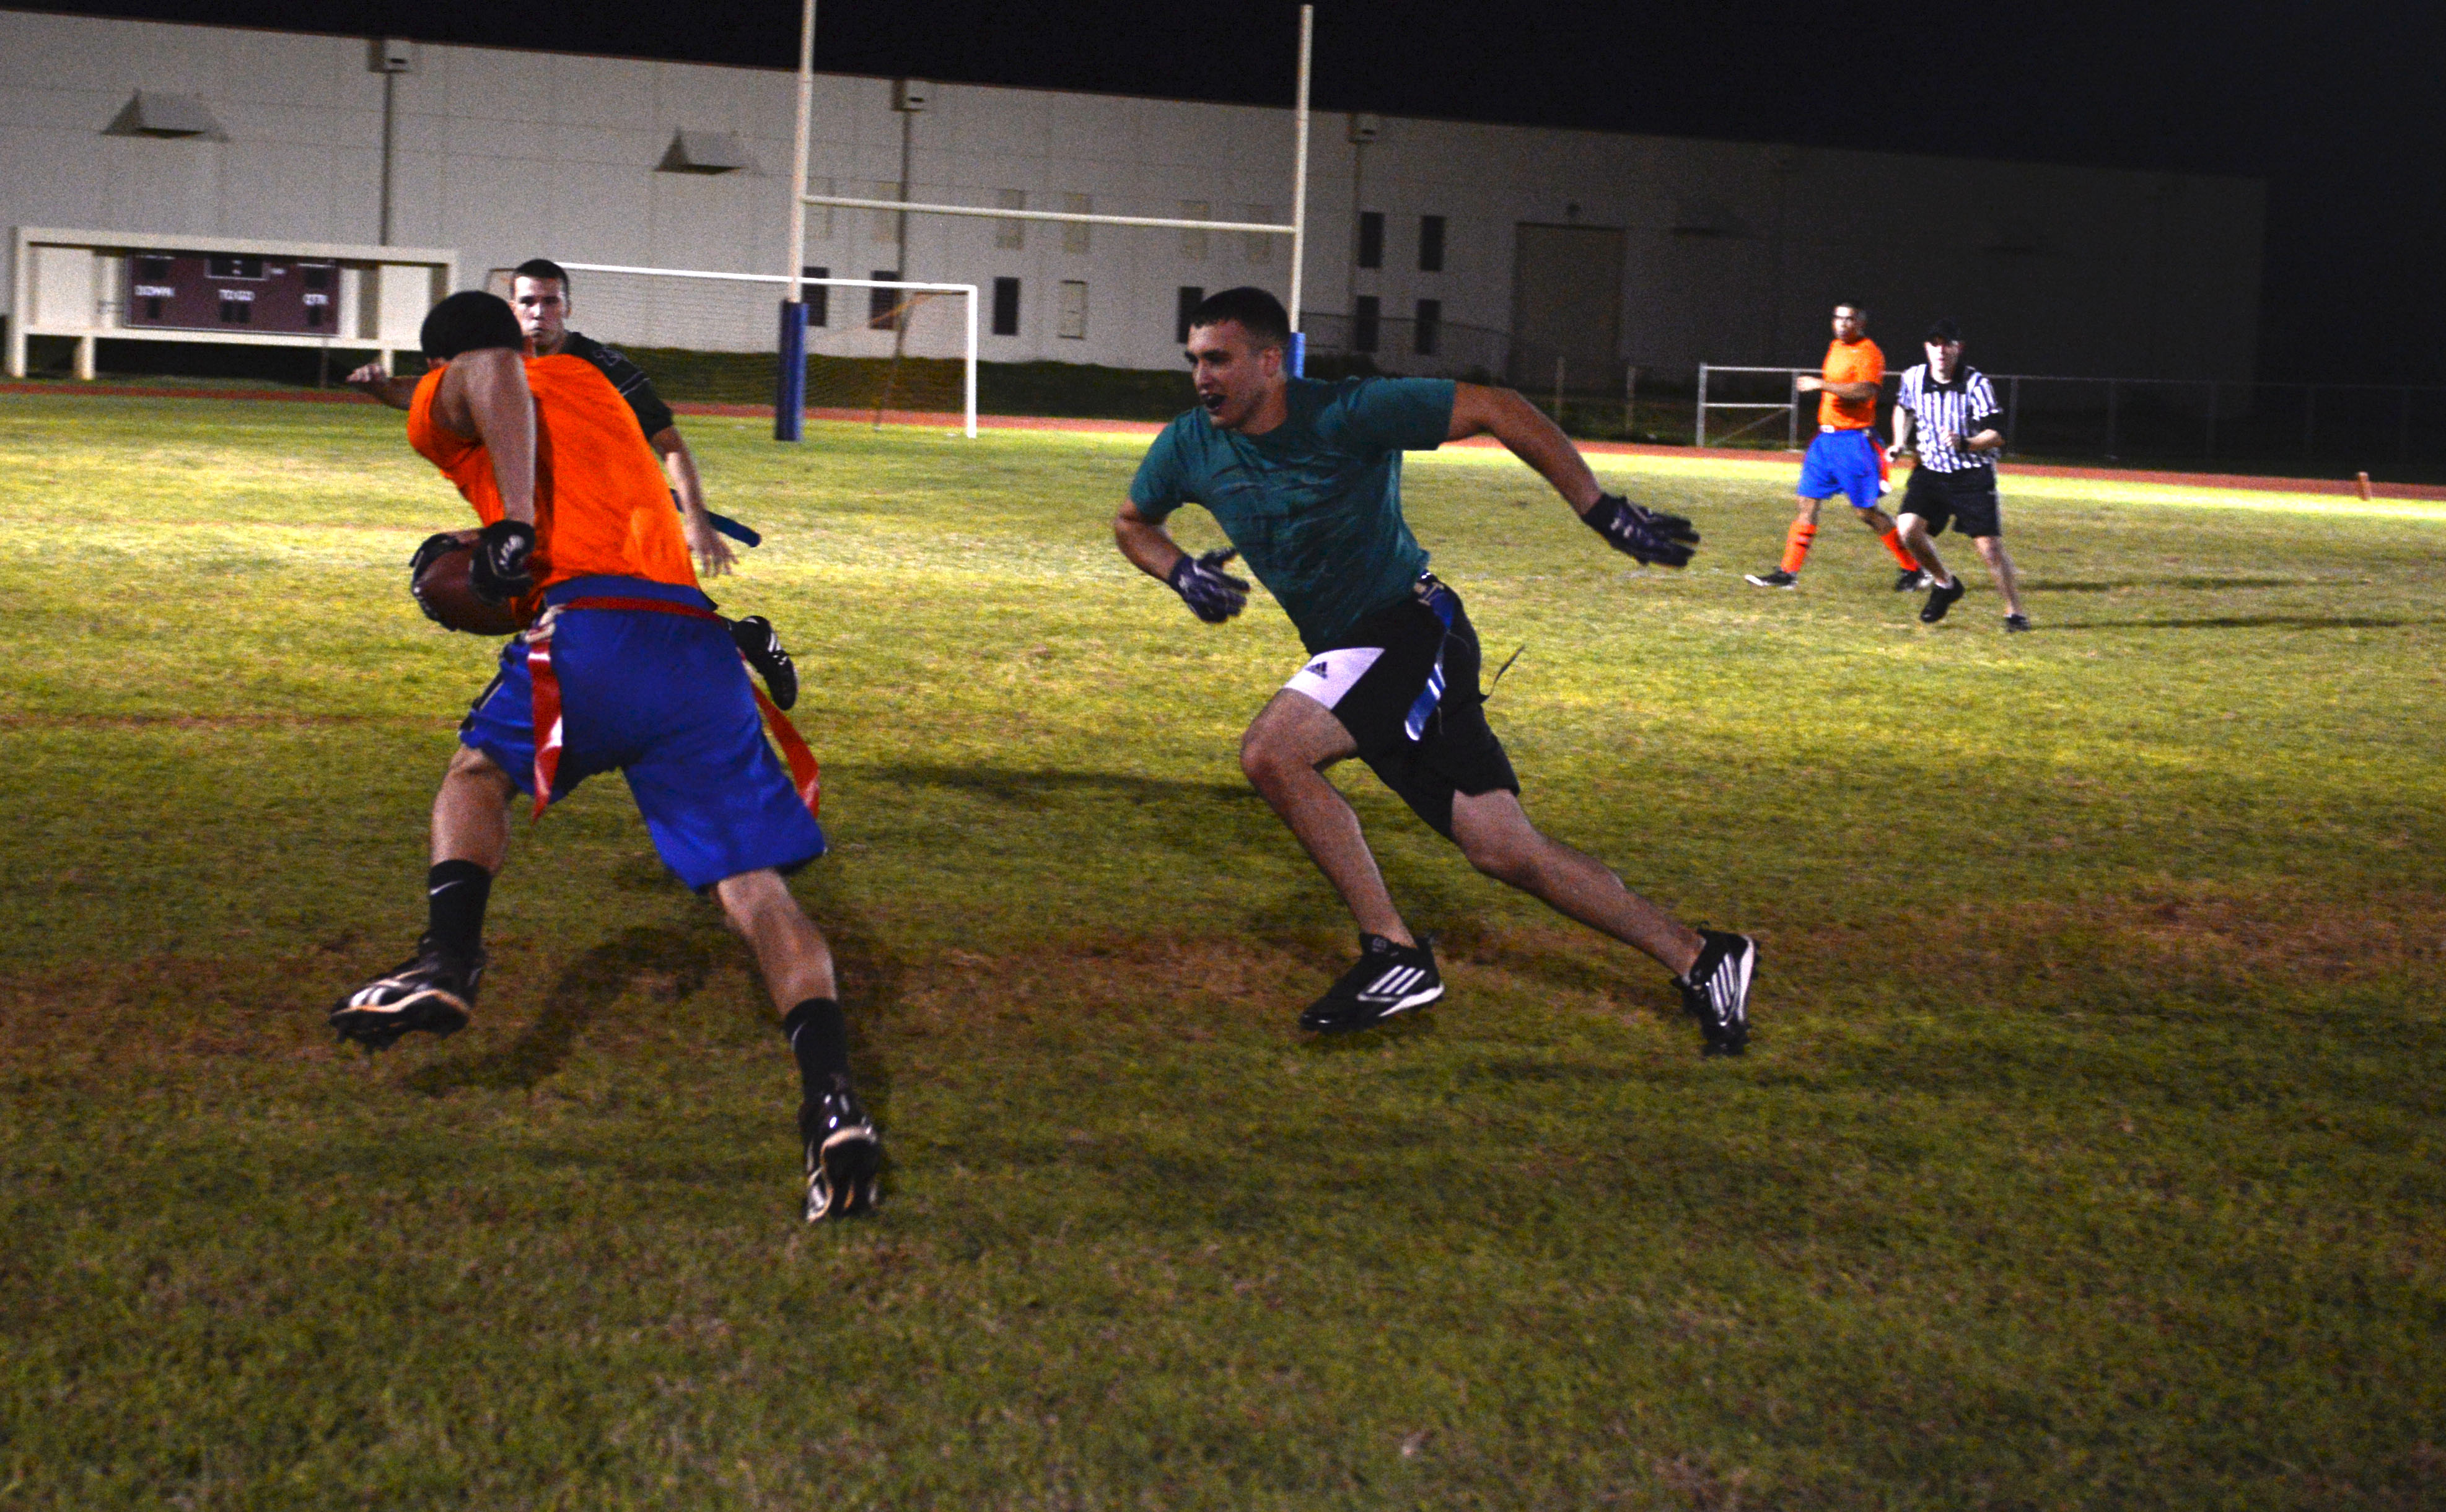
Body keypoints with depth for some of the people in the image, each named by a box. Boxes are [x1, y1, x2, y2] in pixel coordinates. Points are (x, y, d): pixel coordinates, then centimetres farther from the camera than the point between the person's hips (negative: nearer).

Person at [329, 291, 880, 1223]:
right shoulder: (584, 381, 34)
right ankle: (832, 1100, -18)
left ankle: (449, 960, -2)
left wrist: (513, 525, -15)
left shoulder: (443, 402, 16)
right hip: (703, 646, 5)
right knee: (755, 884, 0)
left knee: (479, 771, 23)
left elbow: (497, 376, -8)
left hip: (592, 629, -4)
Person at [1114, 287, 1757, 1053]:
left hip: (1411, 628, -7)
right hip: (1350, 654, 7)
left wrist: (1603, 512, -18)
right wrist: (1181, 573, -2)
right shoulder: (1190, 448, 1)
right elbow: (1133, 522, 20)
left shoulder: (1347, 414, -17)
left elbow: (1495, 410, -15)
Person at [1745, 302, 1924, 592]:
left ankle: (1912, 570, 9)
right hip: (1826, 437, 8)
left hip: (1854, 440, -8)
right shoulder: (1836, 347, 14)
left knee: (1866, 512, -3)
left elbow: (1865, 391, -28)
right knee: (1808, 503, 3)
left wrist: (1821, 384, -28)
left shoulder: (1869, 353, -12)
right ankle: (1788, 572, 5)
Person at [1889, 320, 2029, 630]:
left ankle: (2015, 612, 8)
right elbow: (1903, 408, 23)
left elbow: (1996, 436, -18)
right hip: (1930, 472, 4)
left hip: (1973, 475, -3)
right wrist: (1900, 443, 9)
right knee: (1909, 530, -17)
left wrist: (1964, 444, -35)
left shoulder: (1976, 384, -14)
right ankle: (1944, 584, 10)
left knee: (1990, 545, -10)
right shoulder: (1913, 378, -1)